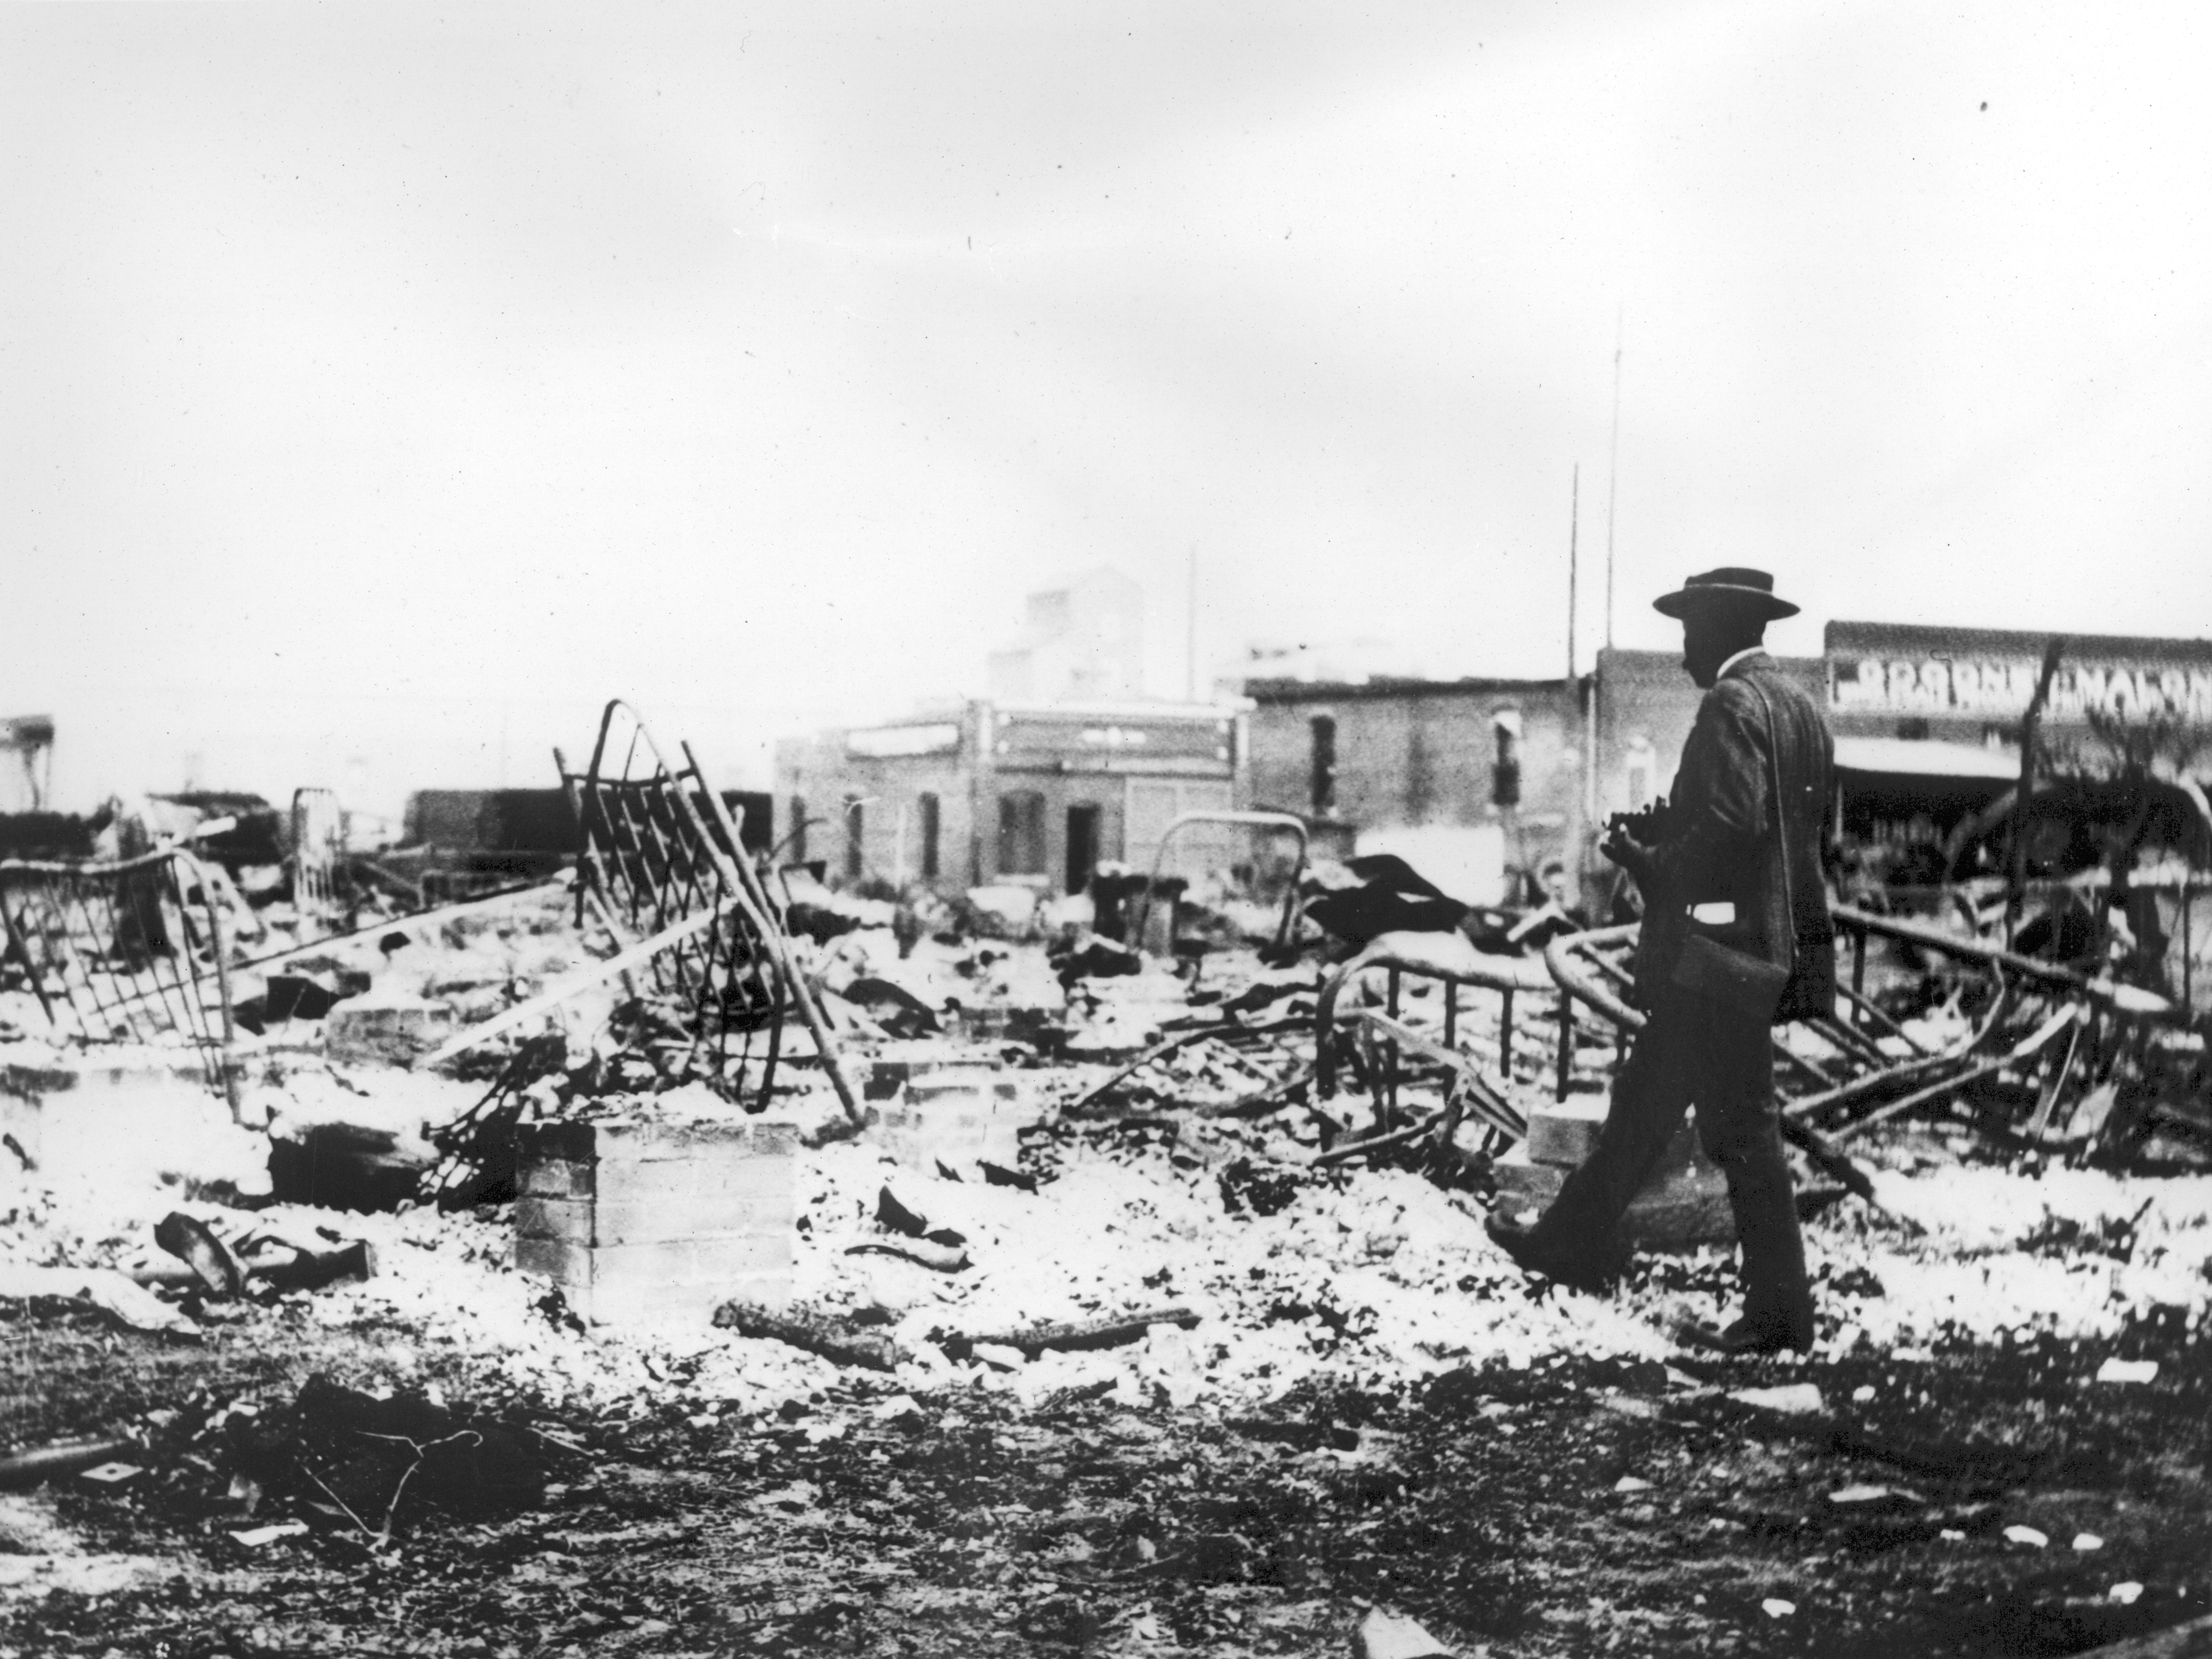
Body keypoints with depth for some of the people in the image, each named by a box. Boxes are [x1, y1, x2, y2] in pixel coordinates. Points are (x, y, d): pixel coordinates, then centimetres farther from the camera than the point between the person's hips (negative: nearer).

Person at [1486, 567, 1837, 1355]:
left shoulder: (1733, 704, -15)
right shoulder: (1800, 706, 14)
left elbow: (1733, 820, -26)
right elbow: (1816, 831, 17)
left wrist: (1653, 864, -13)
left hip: (1718, 945, -9)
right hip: (1770, 940, 9)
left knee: (1741, 1126, -3)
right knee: (1646, 1096, 17)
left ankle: (1779, 1313, 2)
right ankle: (1577, 1240, 28)